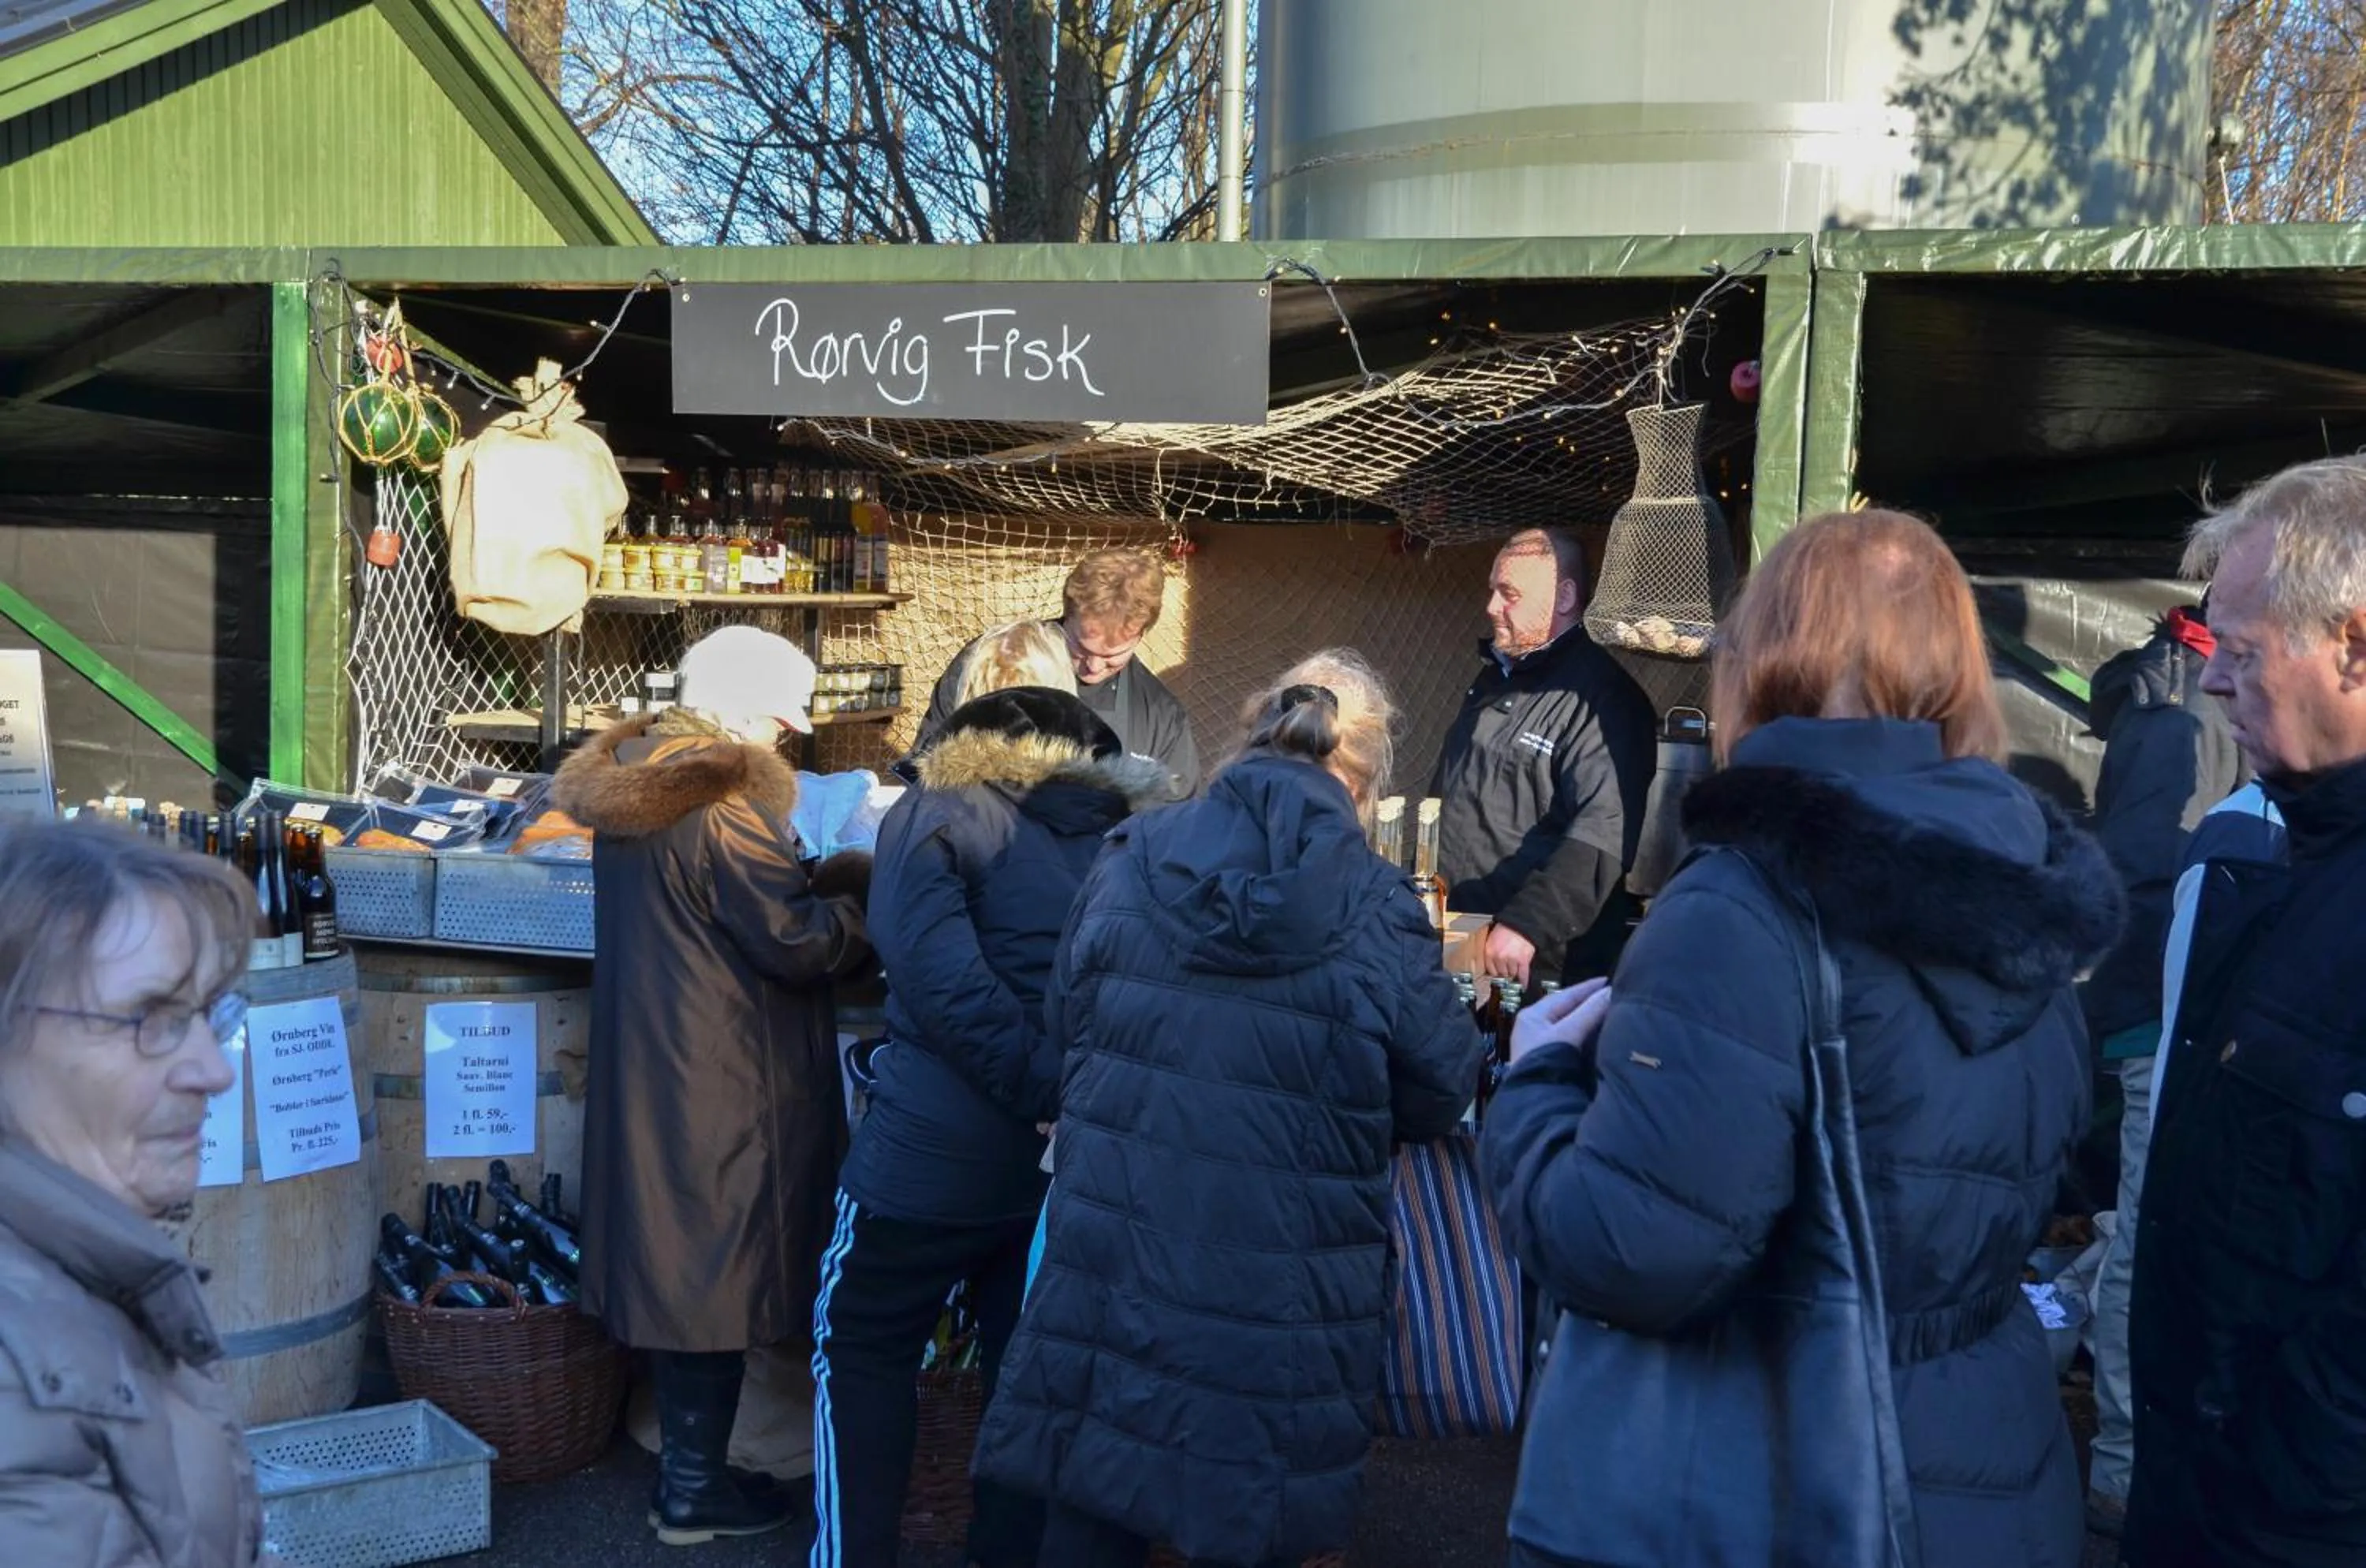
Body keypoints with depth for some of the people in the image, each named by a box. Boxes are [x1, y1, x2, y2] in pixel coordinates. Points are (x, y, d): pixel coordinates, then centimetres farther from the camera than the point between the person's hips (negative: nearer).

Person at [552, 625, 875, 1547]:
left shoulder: (632, 787, 10)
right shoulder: (722, 805, -20)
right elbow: (796, 941, -19)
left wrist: (842, 875, 6)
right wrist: (873, 899, -4)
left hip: (655, 1071, 9)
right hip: (720, 1088, -9)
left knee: (678, 1264, 18)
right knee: (716, 1271, 3)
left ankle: (688, 1462, 31)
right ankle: (693, 1490, 15)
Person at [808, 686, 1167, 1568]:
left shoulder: (937, 819, -3)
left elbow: (943, 982, -19)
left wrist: (1049, 1090, -16)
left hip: (936, 1151, -4)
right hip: (1078, 1154, 5)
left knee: (860, 1350, 14)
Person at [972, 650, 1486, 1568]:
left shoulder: (1127, 865, -2)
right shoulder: (1377, 914, -11)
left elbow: (1063, 1031, 10)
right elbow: (1440, 1093, 0)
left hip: (1108, 1281, 3)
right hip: (1277, 1319, -2)